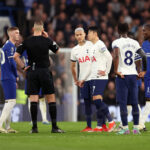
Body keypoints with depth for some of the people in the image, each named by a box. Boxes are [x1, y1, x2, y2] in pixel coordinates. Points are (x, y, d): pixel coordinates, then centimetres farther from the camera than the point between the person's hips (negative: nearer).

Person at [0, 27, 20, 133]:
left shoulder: (9, 45, 20)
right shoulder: (10, 46, -11)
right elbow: (12, 62, -18)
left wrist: (14, 78, 17)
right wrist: (16, 76, -6)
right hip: (9, 77, -10)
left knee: (9, 102, 13)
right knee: (11, 101, -13)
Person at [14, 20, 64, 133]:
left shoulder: (27, 42, -1)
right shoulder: (47, 41, -3)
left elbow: (16, 56, -4)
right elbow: (57, 50, 15)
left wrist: (23, 67, 3)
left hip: (31, 72, 1)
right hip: (44, 71, -1)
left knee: (33, 100, 2)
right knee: (51, 99, 4)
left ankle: (34, 127, -1)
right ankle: (54, 127, 1)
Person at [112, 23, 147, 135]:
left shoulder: (116, 42, -5)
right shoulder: (134, 43, 8)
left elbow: (116, 55, -24)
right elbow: (144, 56, 2)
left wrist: (116, 70, -16)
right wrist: (144, 71, 11)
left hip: (122, 76, -4)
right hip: (133, 75, 4)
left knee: (123, 103, -2)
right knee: (134, 103, 8)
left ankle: (125, 128, -6)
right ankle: (136, 128, 7)